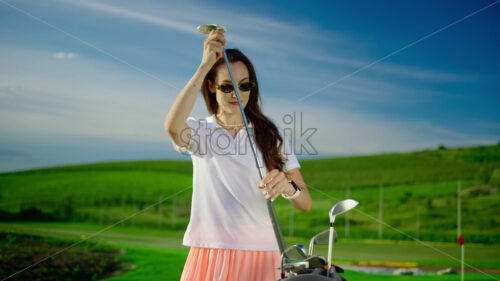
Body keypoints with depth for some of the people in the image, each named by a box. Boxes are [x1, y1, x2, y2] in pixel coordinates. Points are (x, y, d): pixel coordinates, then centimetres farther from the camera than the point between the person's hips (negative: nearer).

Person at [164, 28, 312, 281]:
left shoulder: (272, 136, 8)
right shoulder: (199, 132, 5)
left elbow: (305, 204, 2)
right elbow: (172, 127, -21)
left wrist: (288, 187, -22)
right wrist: (205, 65, -18)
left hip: (260, 258, 1)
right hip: (210, 256, -1)